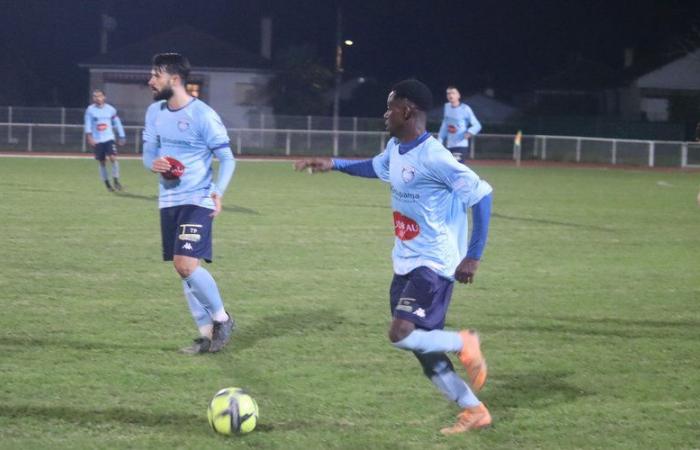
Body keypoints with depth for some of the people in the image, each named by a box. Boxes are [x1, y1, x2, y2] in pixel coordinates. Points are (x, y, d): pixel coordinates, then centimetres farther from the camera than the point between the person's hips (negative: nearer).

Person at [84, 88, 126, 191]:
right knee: (102, 162, 4)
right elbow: (88, 124, -4)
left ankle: (116, 180, -6)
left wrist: (122, 137, 12)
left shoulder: (110, 109, 3)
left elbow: (117, 123, 11)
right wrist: (89, 137, -16)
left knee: (113, 158, -18)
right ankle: (107, 184, 16)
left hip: (109, 138, 0)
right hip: (97, 140, 0)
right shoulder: (90, 110, -1)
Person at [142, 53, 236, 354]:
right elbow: (148, 153, 16)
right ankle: (207, 334, 17)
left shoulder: (203, 115, -13)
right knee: (182, 268, 7)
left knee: (186, 264, -19)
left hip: (197, 202, -7)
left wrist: (218, 192, -22)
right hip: (168, 202, 7)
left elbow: (227, 159, -8)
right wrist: (154, 165, -8)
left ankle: (222, 319, 3)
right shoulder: (154, 112, 7)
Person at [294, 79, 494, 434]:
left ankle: (465, 344, 4)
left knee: (400, 335, -20)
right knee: (422, 347, 7)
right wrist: (332, 164, 19)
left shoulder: (433, 158, -22)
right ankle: (474, 411, 16)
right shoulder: (395, 149, 5)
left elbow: (481, 195, -22)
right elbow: (375, 167, 29)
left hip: (433, 265, -9)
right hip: (406, 264, 9)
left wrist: (473, 257, -23)